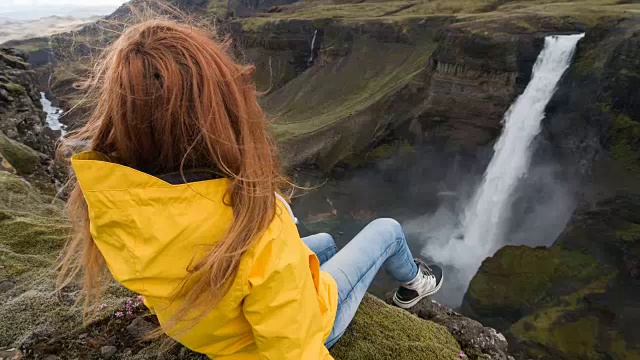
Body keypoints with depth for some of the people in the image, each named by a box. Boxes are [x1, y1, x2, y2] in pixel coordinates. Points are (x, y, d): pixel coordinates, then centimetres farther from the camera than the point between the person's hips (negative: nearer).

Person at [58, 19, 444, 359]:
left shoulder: (106, 196, -25)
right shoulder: (259, 232, -46)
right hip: (298, 326, -5)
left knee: (325, 242, 29)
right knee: (387, 230, 12)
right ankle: (412, 282, 48)